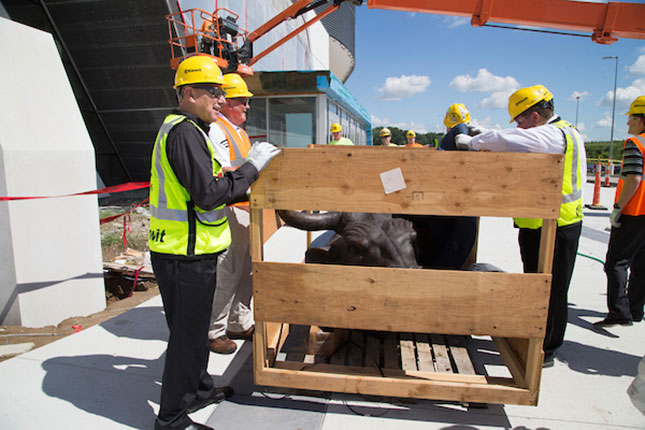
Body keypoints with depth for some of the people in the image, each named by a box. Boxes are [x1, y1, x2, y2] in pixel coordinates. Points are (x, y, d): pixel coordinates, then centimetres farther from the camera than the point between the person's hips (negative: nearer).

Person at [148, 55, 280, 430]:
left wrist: (244, 189, 13)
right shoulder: (184, 132, -17)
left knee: (194, 328, 23)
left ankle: (199, 389, 41)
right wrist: (252, 166, -16)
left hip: (183, 251, 10)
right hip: (187, 255, -10)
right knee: (187, 334, 3)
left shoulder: (182, 129, 17)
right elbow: (208, 194, -25)